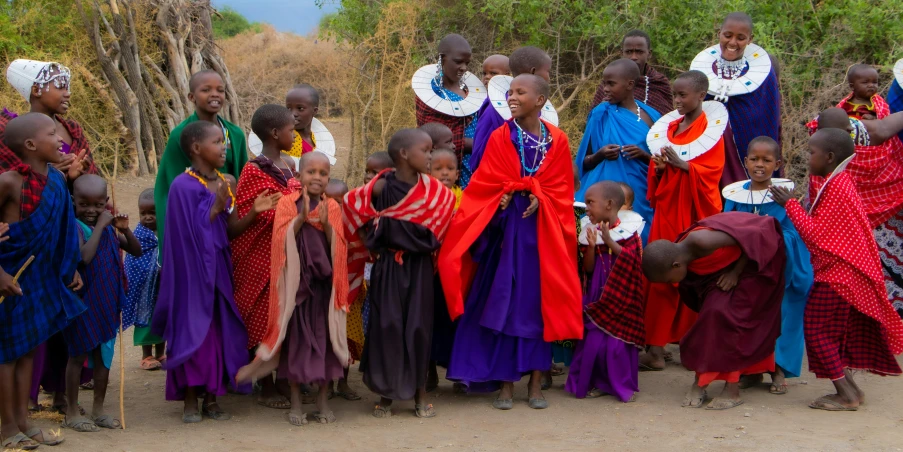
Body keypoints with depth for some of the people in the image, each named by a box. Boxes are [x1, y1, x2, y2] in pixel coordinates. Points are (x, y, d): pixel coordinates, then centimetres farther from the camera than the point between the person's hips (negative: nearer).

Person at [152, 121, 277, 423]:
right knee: (194, 328, -3)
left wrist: (253, 212, -8)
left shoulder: (222, 183, 7)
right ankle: (190, 401, 7)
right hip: (193, 270, -7)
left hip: (217, 269, 7)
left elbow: (230, 230, 7)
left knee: (218, 328, 6)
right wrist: (217, 205, -22)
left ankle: (211, 398, 14)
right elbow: (191, 231, -17)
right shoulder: (184, 186, -13)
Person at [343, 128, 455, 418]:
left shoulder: (433, 190, 0)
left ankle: (420, 393, 13)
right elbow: (351, 205, 4)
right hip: (388, 266, -2)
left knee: (419, 326, 3)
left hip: (419, 266, 2)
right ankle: (385, 393, 10)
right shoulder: (381, 187, -7)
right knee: (387, 325, 0)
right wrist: (372, 238, 2)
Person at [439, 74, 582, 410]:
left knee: (540, 303, 3)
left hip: (542, 233, 0)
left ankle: (536, 382, 10)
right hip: (506, 230, 0)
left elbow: (561, 190, 3)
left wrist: (537, 198, -14)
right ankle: (505, 383, 6)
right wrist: (524, 190, -13)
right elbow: (488, 186, 0)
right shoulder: (500, 138, 2)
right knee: (503, 304, -1)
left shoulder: (557, 141, 3)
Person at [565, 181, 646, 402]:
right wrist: (591, 247, -15)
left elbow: (631, 260, -16)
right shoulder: (590, 232, 5)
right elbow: (588, 269, 1)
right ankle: (598, 382, 14)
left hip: (621, 295, -4)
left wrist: (609, 241, -21)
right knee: (593, 339, 0)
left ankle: (624, 384, 8)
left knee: (618, 339, -5)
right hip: (597, 297, 4)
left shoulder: (628, 231, -4)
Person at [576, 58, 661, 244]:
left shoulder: (650, 117, 3)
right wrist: (599, 155, -13)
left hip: (639, 197, 1)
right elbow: (583, 163, 7)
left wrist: (644, 155, -12)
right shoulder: (600, 115, 3)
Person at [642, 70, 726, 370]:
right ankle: (656, 347, 4)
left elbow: (711, 171, -11)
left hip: (695, 211, -6)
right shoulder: (668, 127, 15)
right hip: (667, 208, 6)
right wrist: (659, 168, -5)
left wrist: (682, 165, -24)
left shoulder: (711, 129, -4)